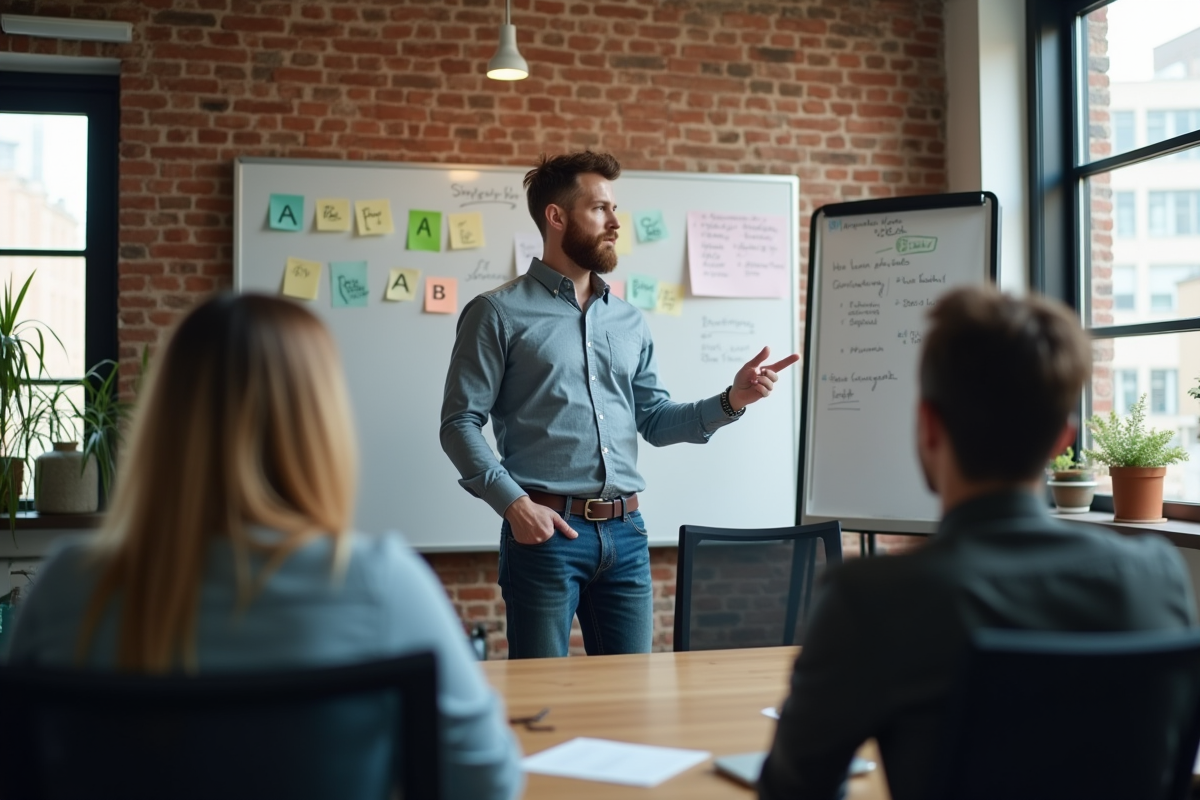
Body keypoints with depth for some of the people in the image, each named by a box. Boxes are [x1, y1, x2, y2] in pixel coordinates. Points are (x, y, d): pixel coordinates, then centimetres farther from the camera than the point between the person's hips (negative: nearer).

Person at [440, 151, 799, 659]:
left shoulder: (628, 321, 14)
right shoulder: (499, 314, -2)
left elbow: (655, 421, 14)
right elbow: (460, 424, -6)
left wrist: (730, 401, -1)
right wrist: (512, 502, -16)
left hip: (625, 532, 5)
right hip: (545, 530, -5)